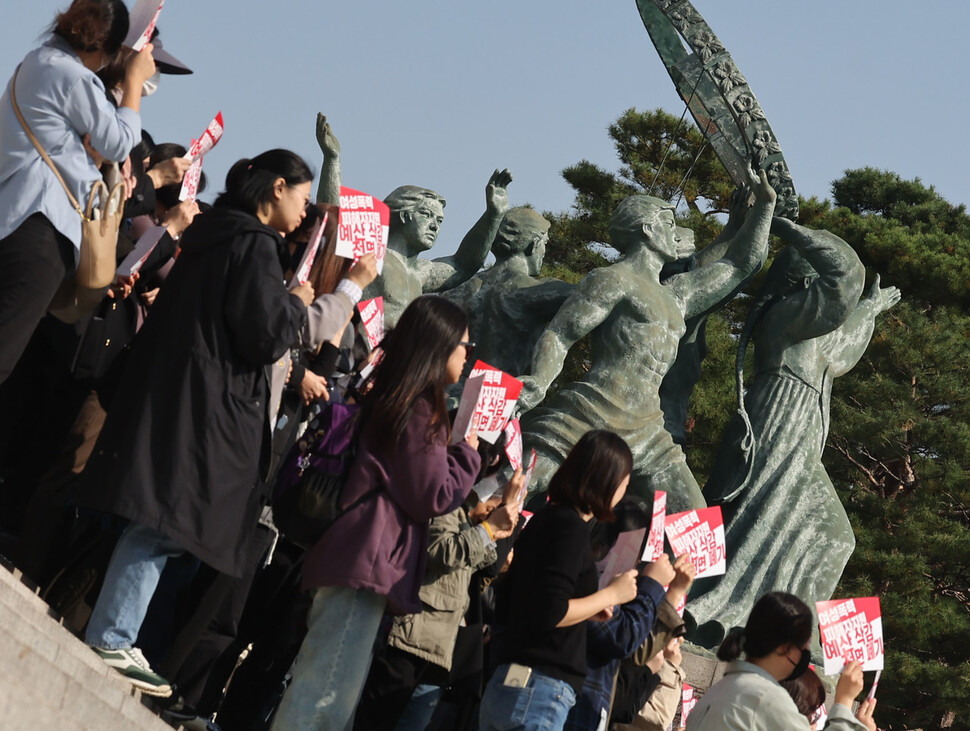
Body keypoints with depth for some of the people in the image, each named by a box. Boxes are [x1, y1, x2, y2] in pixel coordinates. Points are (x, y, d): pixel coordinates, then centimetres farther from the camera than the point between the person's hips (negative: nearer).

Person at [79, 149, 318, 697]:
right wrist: (296, 303, 0)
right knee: (165, 524, -7)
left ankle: (110, 637, 10)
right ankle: (112, 640, -7)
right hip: (206, 408, -10)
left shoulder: (214, 235, 18)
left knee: (159, 524, 10)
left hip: (167, 399, 10)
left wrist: (285, 305, 21)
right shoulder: (255, 246, -11)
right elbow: (267, 338, -17)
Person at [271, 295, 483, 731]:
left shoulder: (386, 401, 18)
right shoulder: (420, 411, -10)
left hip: (354, 557, 10)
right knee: (328, 694, -12)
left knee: (333, 692, 10)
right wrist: (468, 452, 5)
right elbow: (433, 498, -9)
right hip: (371, 560, -10)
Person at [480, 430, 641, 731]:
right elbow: (550, 614, -19)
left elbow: (505, 609, 23)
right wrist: (611, 595, -6)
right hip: (540, 694, -9)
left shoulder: (545, 520, 17)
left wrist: (587, 611, 20)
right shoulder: (571, 526, -11)